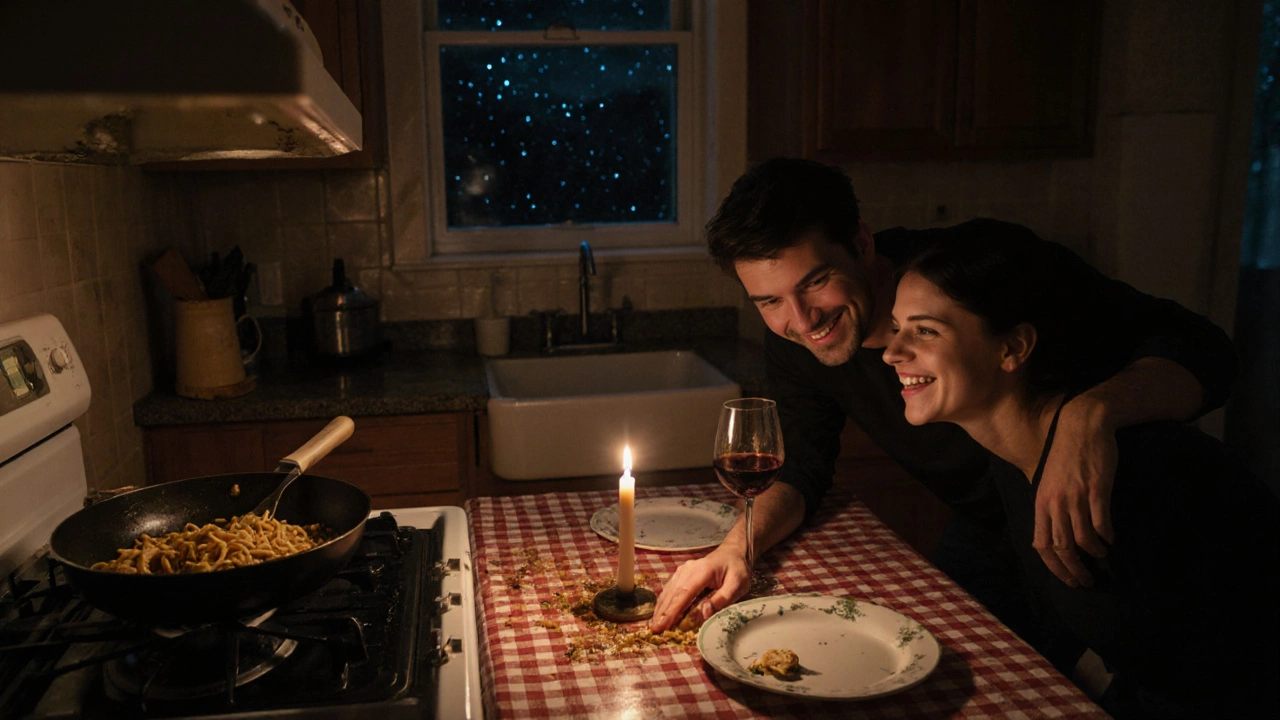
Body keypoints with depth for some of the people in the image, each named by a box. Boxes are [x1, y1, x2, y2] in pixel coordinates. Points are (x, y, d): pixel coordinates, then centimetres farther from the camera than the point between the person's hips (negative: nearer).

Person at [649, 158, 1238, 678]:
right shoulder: (792, 343, -17)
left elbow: (1201, 350, -35)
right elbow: (804, 469, -4)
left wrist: (1090, 414, -57)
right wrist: (739, 545, -25)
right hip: (986, 541, 5)